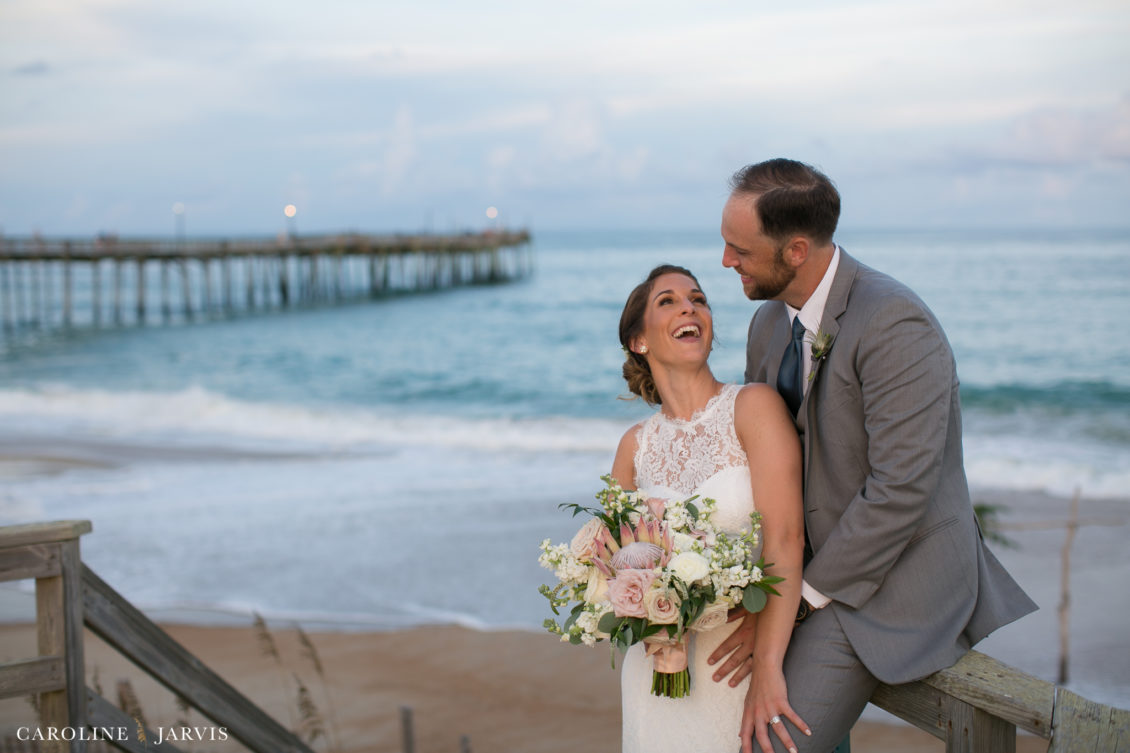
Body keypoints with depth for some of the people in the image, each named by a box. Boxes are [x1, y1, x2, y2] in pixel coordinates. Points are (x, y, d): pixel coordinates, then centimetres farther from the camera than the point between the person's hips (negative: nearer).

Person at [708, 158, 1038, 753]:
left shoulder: (894, 324, -23)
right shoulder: (769, 324, 5)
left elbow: (900, 491, -25)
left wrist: (798, 601, -19)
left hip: (890, 582, -8)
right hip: (814, 565, 9)